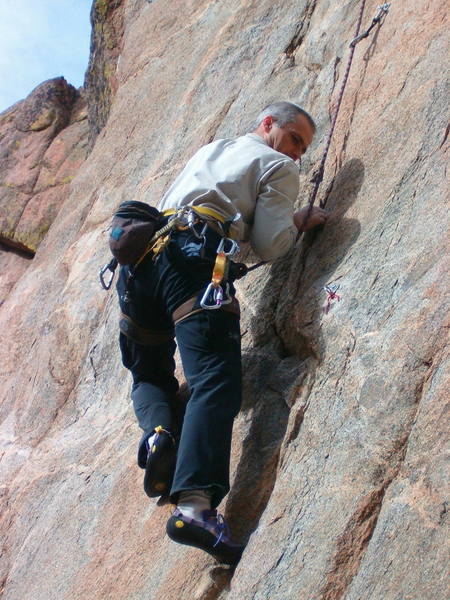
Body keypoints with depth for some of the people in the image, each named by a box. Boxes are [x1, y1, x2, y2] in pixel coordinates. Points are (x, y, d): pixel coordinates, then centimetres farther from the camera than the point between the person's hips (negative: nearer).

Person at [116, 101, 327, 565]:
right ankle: (195, 505, -39)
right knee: (215, 377, -19)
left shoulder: (209, 149, 36)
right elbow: (269, 245, 5)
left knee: (149, 373, 22)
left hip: (140, 253, 7)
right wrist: (300, 223, 25)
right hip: (194, 257, -7)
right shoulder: (279, 166, 15)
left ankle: (158, 431, -11)